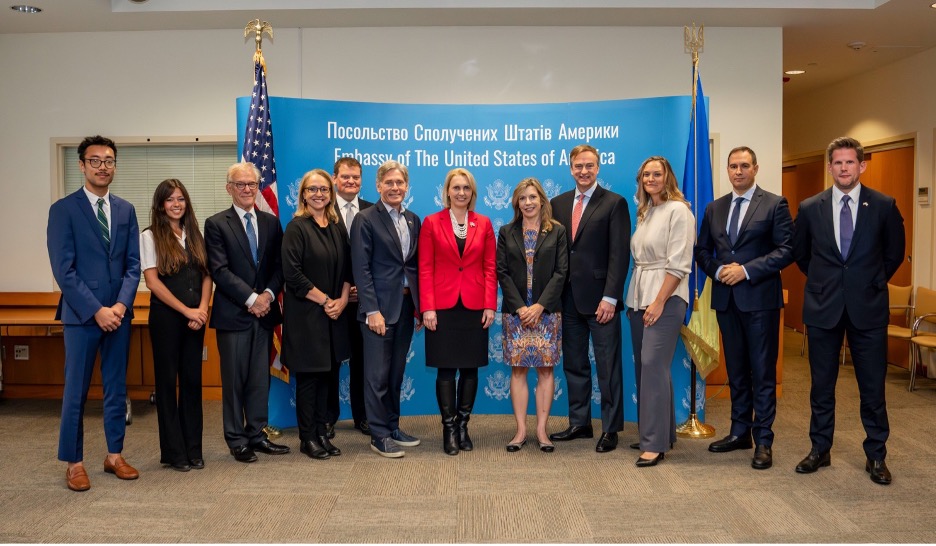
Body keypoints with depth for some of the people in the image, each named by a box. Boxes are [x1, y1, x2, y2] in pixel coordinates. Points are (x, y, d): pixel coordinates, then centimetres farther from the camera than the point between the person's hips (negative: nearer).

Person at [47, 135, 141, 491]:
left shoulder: (126, 210, 9)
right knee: (76, 392, 3)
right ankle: (74, 463, 15)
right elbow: (64, 269, -9)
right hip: (81, 315, -4)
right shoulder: (63, 209, -3)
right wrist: (96, 310, -14)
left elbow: (133, 265, 6)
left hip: (118, 313, 4)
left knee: (116, 388, 11)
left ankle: (114, 455, 23)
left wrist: (121, 305, -8)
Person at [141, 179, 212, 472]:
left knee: (193, 380, 8)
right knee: (167, 382, 4)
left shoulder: (194, 235, 11)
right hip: (166, 316, -4)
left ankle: (193, 449, 17)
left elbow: (206, 275, 9)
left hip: (195, 317, 4)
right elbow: (152, 280, -9)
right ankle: (173, 451, 15)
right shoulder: (150, 236, -2)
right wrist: (186, 310, -11)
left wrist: (202, 309, -6)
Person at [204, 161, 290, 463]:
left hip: (264, 312, 4)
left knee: (260, 379, 9)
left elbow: (279, 265, 7)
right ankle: (237, 439, 15)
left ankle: (257, 434, 20)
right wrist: (251, 299, -15)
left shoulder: (271, 222, 11)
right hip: (233, 314, -4)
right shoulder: (216, 224, -1)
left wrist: (269, 294, -10)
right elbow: (219, 270, -10)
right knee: (234, 379, 4)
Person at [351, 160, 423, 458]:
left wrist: (420, 305, 7)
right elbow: (361, 268, -11)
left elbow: (417, 265, 13)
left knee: (396, 372, 14)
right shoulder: (366, 220, -6)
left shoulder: (413, 220, 12)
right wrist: (372, 310, -16)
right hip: (379, 307, -6)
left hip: (406, 305, 6)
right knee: (378, 374, 0)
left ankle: (392, 427, 25)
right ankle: (379, 435, 10)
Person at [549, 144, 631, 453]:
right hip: (569, 299, 5)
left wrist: (610, 297, -15)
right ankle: (579, 423, 25)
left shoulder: (614, 203, -3)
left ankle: (611, 429, 13)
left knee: (608, 366, 3)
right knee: (574, 365, 13)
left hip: (599, 299, -5)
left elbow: (620, 254, -9)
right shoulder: (558, 204, 12)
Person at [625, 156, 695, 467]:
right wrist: (637, 300, 7)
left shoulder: (678, 210, -7)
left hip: (665, 298, -8)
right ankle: (659, 432, 21)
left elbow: (678, 264, -14)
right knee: (644, 366, 10)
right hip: (639, 297, 8)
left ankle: (655, 443, -3)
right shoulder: (644, 212, 16)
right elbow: (638, 258, 13)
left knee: (654, 365, -11)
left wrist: (659, 302, -18)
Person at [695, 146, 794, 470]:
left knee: (763, 372, -1)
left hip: (760, 298, -5)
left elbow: (786, 249, -9)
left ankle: (763, 440, 7)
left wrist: (747, 270, -16)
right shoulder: (714, 209, 12)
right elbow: (702, 251, 14)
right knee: (736, 370, 13)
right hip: (726, 298, 5)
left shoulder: (775, 204, -2)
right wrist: (718, 270, -5)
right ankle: (740, 432, 23)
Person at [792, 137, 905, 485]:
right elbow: (800, 253, 15)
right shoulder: (810, 208, 1)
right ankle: (820, 450, 22)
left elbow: (894, 253, 12)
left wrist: (872, 283, 9)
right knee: (821, 385, 9)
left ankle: (876, 456, 19)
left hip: (868, 307, -1)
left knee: (872, 386, 5)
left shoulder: (884, 206, -1)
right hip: (823, 308, 1)